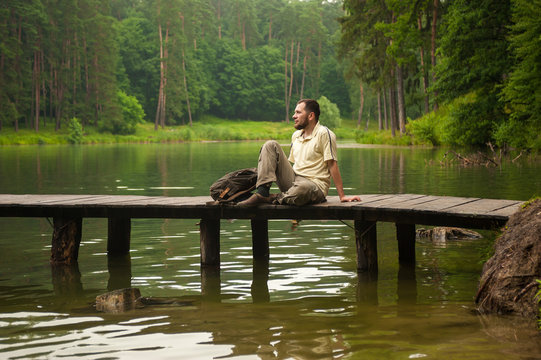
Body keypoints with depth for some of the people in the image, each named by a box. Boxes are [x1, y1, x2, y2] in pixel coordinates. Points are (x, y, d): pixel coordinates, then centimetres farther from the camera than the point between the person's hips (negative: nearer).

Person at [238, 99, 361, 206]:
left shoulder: (324, 134, -8)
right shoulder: (296, 135, 17)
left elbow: (332, 165, -11)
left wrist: (342, 196, -12)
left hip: (315, 186, -7)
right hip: (293, 181, 7)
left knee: (302, 188, -45)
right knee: (271, 145, -3)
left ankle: (275, 199, -14)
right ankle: (262, 193, -18)